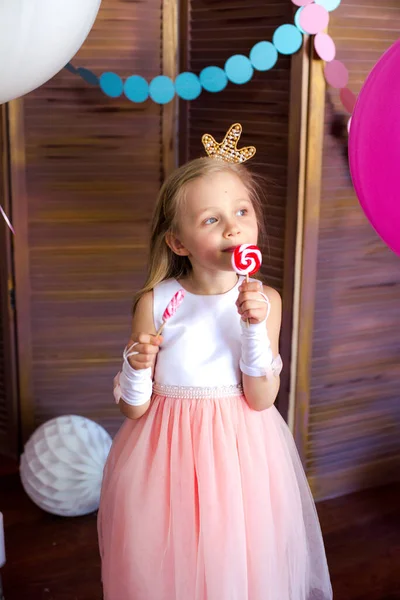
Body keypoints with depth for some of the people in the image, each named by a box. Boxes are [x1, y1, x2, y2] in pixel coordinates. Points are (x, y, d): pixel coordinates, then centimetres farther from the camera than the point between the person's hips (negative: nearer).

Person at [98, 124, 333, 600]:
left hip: (240, 456, 1)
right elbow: (134, 408, -4)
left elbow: (261, 399, -12)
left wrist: (255, 326, -23)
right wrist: (137, 367, -24)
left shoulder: (264, 300, -6)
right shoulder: (155, 303, -9)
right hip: (165, 458, 0)